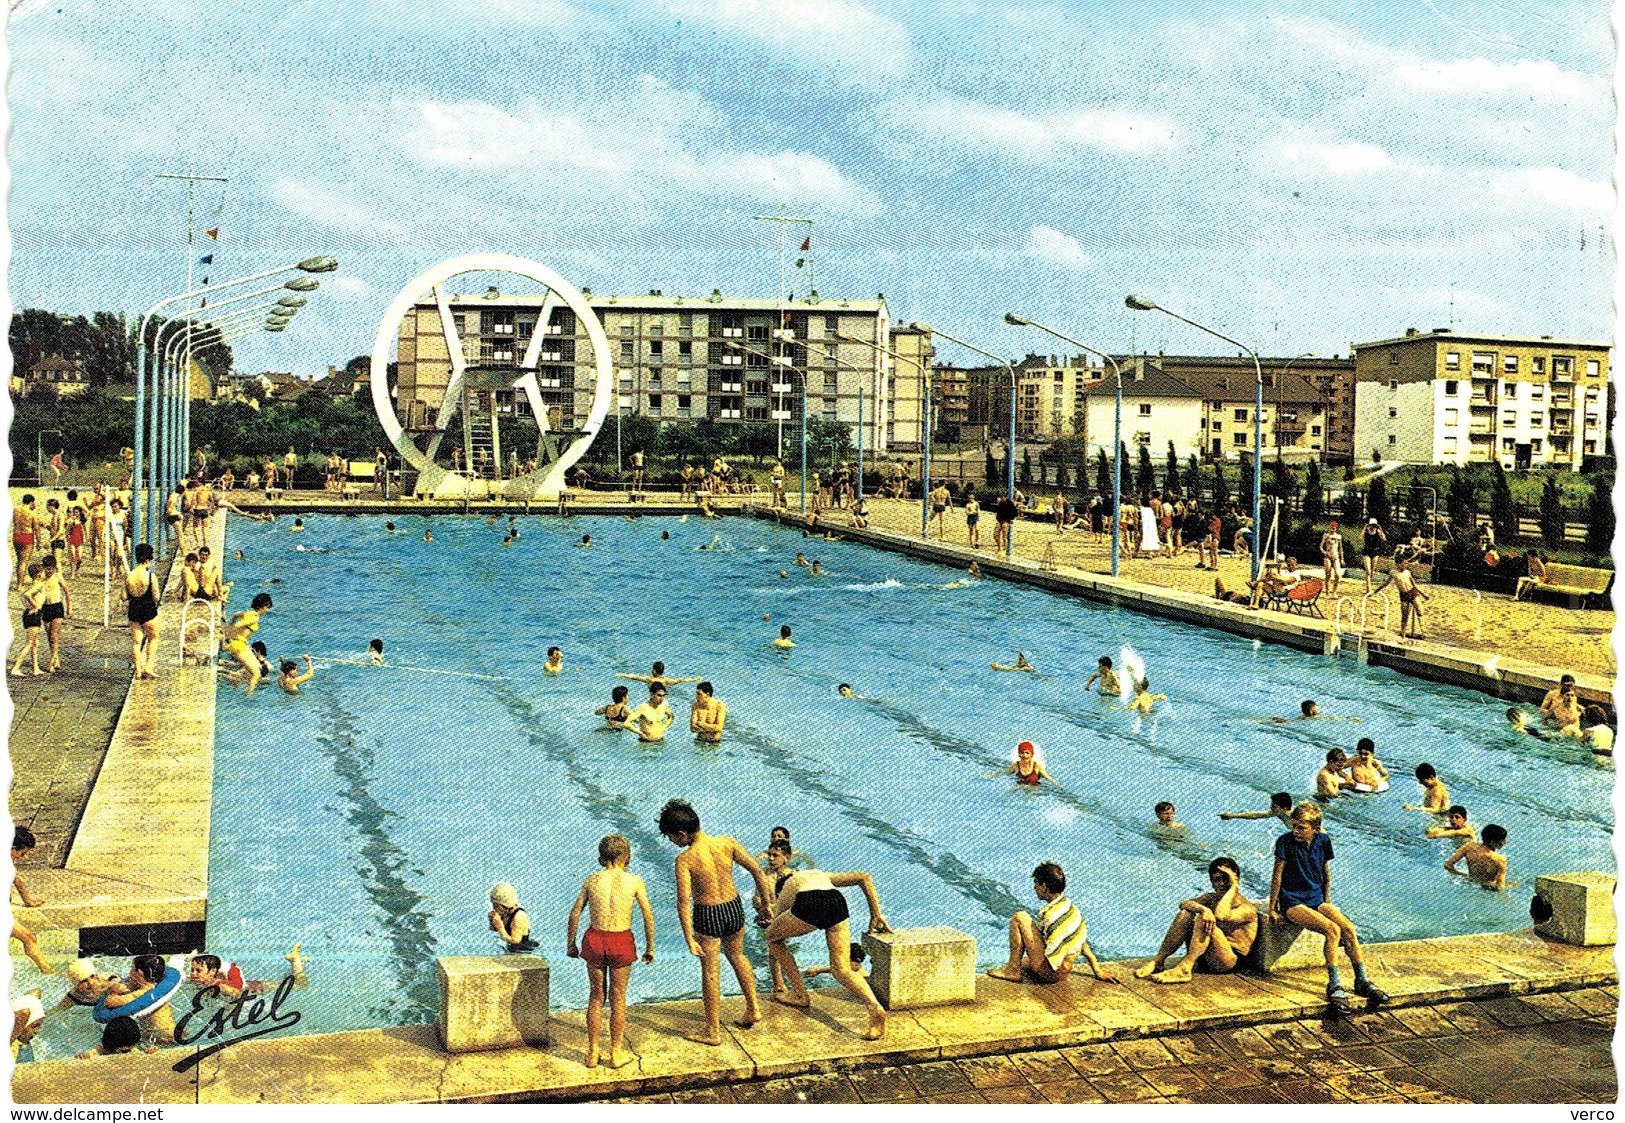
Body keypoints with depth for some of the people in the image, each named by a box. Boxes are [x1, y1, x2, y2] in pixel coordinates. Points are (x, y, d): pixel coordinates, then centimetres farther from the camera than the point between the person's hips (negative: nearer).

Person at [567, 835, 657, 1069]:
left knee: (596, 996, 15)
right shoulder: (634, 881, -5)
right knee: (618, 998, 12)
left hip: (594, 940, 2)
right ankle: (616, 1054, 20)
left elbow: (575, 914, 4)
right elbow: (648, 916, -3)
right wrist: (650, 948, 7)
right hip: (621, 942, -2)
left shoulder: (592, 880, 1)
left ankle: (593, 1053, 22)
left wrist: (571, 944, 15)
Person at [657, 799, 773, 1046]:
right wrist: (766, 904, 7)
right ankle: (753, 1009, 36)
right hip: (734, 908, 5)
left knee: (711, 972, 10)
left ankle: (713, 1031, 21)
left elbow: (683, 902, -22)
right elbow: (757, 871, -3)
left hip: (707, 916, -5)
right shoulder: (725, 843, -8)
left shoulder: (685, 859, -20)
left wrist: (689, 940, -18)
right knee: (737, 956, 30)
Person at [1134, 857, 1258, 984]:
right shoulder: (1211, 898, 14)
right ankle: (1158, 960, -17)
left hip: (1227, 962, -6)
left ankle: (1184, 968, -36)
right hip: (1204, 959, 6)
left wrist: (1234, 886, -17)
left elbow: (1222, 916, -29)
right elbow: (1183, 904, -7)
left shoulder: (1247, 908, -7)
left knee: (1203, 919, -28)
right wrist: (1203, 909, -29)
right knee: (1185, 914, -14)